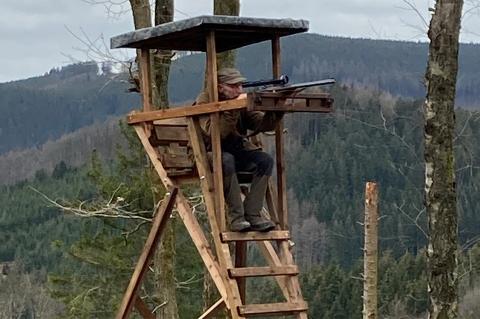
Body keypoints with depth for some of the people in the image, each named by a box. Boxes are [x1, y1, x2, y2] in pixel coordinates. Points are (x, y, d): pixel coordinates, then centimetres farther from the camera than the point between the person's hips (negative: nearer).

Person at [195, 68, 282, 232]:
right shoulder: (204, 101, -12)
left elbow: (262, 124, -5)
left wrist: (275, 112, -24)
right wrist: (232, 110, -32)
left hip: (238, 150, 6)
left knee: (265, 160, -18)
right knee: (227, 160, -37)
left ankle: (252, 214, -19)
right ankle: (236, 217, -31)